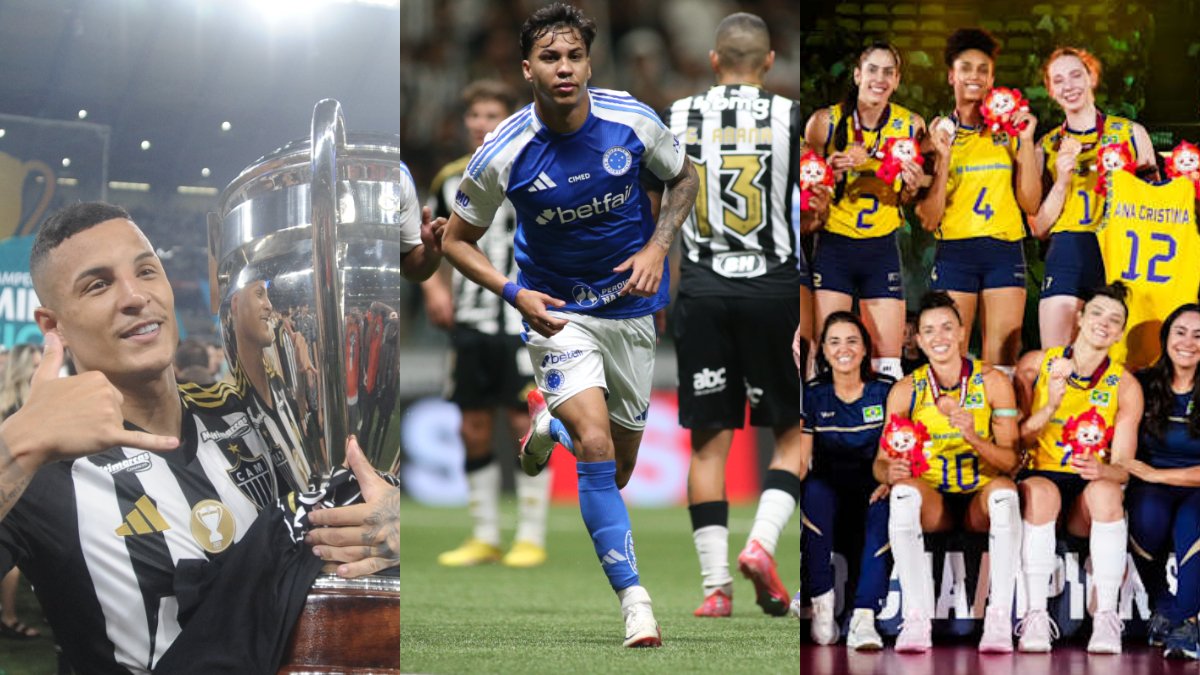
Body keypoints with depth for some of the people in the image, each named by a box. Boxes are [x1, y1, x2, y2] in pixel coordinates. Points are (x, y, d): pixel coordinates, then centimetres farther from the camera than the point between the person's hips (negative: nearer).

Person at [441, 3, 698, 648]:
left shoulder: (633, 122, -14)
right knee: (595, 445, -23)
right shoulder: (502, 153, -19)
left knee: (619, 469, 12)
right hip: (557, 306, -3)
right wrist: (514, 292, -20)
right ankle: (634, 597, -18)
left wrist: (657, 246, -9)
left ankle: (551, 423, 46)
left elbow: (683, 178, 6)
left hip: (630, 303, 3)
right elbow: (456, 240, -5)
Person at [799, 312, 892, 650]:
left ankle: (863, 617, -44)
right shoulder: (813, 394, 4)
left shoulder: (886, 391, 3)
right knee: (814, 489, -34)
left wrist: (889, 480, -20)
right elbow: (801, 461, 0)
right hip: (829, 498, 1)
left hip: (872, 492, -1)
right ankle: (822, 605, -31)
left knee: (885, 508, -36)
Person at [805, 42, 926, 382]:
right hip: (833, 247, -2)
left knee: (888, 362, -2)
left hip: (882, 249, 2)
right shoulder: (825, 121, -5)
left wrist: (912, 187, -9)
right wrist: (829, 174, -15)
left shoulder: (911, 125, 2)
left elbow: (907, 201, 13)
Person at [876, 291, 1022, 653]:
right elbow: (881, 461, 0)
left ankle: (999, 619, -39)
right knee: (905, 490, -32)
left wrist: (973, 437, -26)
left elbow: (1010, 461, -6)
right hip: (933, 503, 1)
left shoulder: (992, 382, -1)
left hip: (980, 502, -1)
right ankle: (916, 619, -39)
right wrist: (890, 472, -24)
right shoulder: (906, 391, 1)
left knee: (1004, 489, -34)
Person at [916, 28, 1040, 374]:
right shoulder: (939, 133, 6)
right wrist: (943, 157, -11)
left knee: (1001, 365, -3)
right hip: (954, 251, -1)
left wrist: (1026, 142, -3)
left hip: (1004, 251, 1)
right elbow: (929, 219, -1)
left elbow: (1031, 203, 3)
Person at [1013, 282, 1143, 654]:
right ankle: (1036, 616, -33)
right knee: (1041, 492, -36)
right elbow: (1015, 442, 0)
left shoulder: (1125, 387, 2)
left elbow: (1123, 467, -3)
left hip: (1090, 490, 1)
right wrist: (1050, 407, -17)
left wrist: (1102, 470, -27)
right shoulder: (1035, 365, 2)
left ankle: (1106, 616, -31)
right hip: (1039, 475, -1)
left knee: (1107, 491, -34)